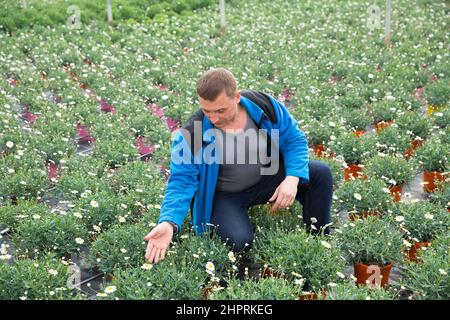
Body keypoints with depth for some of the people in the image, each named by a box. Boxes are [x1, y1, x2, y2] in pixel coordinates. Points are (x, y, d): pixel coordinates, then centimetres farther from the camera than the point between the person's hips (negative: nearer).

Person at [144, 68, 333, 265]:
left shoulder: (264, 105, -18)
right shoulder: (190, 134, -24)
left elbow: (295, 139, -6)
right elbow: (181, 182, -24)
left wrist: (292, 178, -23)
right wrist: (169, 223, -42)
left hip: (266, 179, 4)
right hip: (224, 196, -3)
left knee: (321, 174, -11)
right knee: (238, 242, -30)